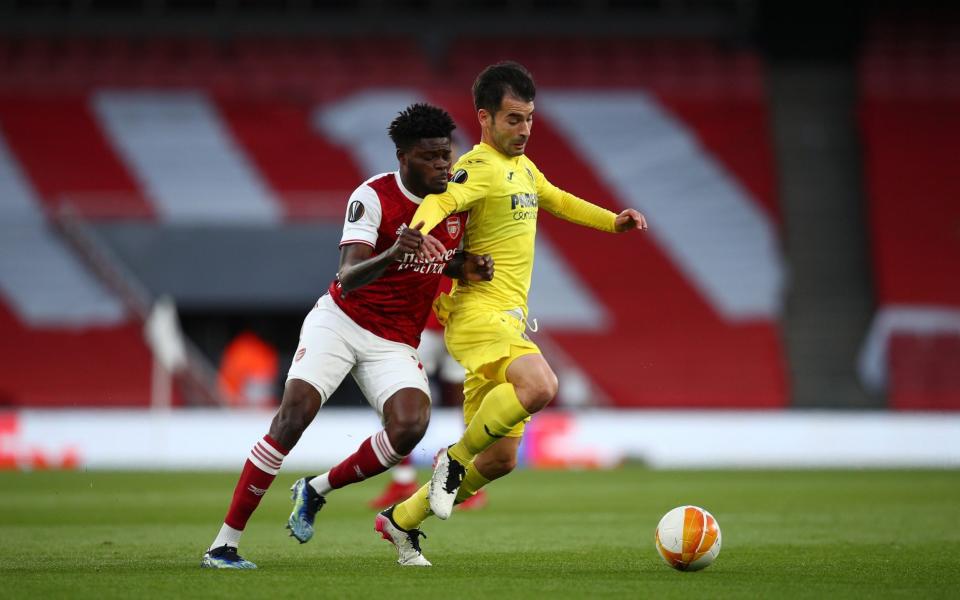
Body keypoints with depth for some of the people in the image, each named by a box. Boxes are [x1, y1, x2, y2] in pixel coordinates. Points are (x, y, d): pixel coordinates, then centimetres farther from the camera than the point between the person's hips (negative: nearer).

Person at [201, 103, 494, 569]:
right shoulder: (372, 197, -17)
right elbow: (347, 280, -27)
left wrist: (466, 268, -4)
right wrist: (392, 255, -47)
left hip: (396, 345, 4)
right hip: (340, 322, -4)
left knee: (410, 427, -24)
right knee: (295, 413, -21)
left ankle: (315, 491, 2)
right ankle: (223, 545, -15)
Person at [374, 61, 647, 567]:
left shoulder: (522, 167, 19)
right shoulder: (479, 167, -10)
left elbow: (557, 201, 40)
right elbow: (438, 202, -30)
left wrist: (613, 221, 30)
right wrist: (419, 231, -51)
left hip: (508, 321, 9)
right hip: (479, 312, -9)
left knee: (499, 458, 8)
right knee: (540, 386, -36)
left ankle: (402, 520, 24)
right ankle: (455, 458, -15)